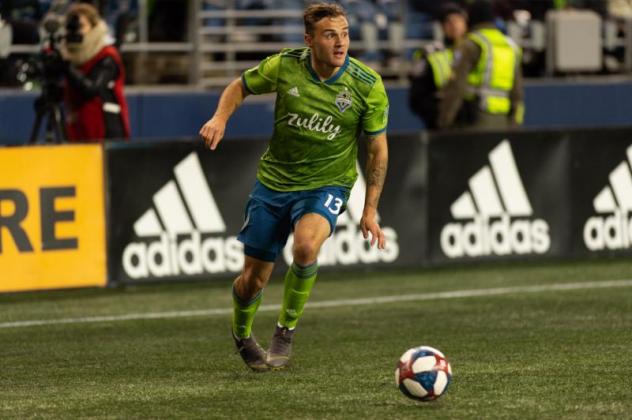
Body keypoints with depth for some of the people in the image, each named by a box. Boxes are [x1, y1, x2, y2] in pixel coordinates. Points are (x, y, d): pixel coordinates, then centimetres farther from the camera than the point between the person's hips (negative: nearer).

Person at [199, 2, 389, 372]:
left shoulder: (368, 85, -14)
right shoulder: (285, 66, -12)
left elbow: (378, 149, -3)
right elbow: (240, 86, 7)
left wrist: (371, 209, -5)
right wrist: (221, 117, -13)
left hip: (327, 185, -2)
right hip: (274, 180, 2)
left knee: (306, 246, -34)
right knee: (253, 280, 5)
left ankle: (286, 332, -10)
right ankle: (242, 334, 41)